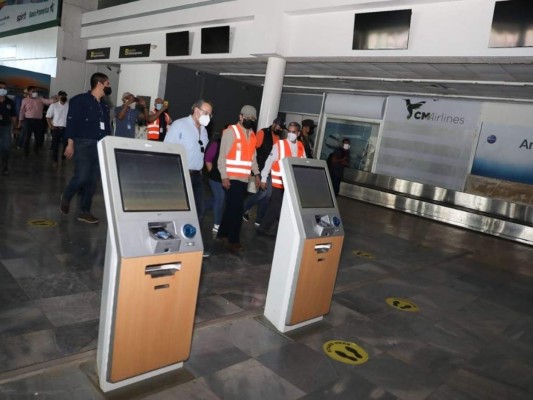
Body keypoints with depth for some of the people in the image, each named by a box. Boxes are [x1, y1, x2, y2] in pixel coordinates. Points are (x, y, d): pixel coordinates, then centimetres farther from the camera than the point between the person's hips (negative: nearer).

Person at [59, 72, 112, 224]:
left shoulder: (104, 106, 17)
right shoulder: (80, 100, -3)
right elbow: (71, 122, -8)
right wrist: (70, 143, -14)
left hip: (100, 146, 6)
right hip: (83, 144, -6)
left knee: (92, 180, 4)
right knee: (81, 177, -11)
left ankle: (84, 211, 12)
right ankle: (66, 197, 19)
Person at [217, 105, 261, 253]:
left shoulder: (252, 134, 15)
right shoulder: (231, 131, -6)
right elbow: (222, 155, -10)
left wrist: (256, 174, 9)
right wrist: (224, 176, -16)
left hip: (244, 179, 7)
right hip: (232, 178, -6)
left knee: (233, 207, 12)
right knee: (236, 208, -6)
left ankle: (222, 233, 26)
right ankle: (233, 241, 4)